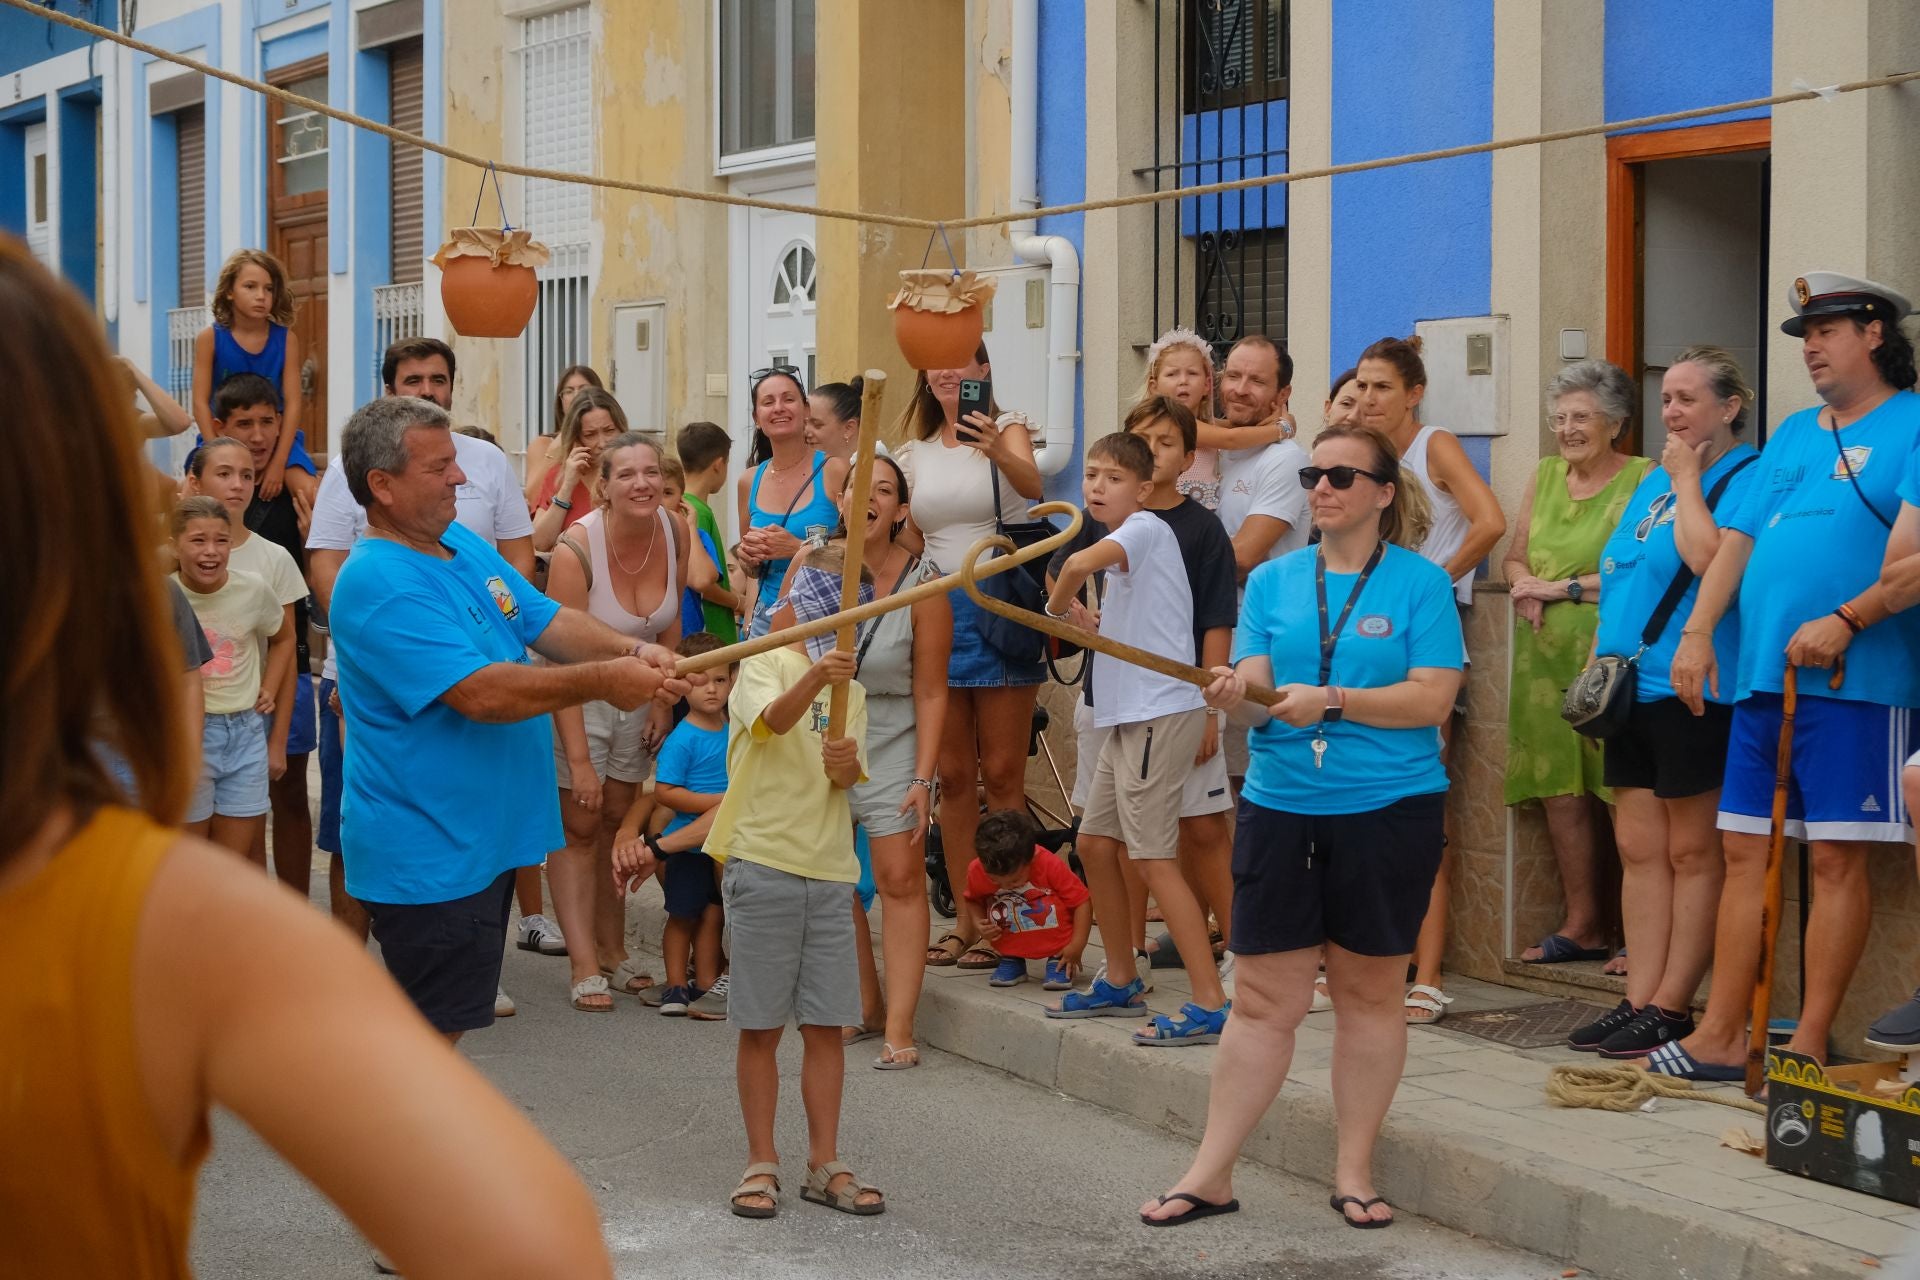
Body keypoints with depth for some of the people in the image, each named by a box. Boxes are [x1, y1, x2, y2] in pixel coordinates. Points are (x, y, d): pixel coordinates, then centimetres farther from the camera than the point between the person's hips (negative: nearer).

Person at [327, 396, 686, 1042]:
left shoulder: (466, 545, 9)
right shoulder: (379, 586, -22)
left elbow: (549, 621, 9)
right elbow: (479, 693, -29)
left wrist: (631, 651, -11)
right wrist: (602, 682, -23)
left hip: (486, 837, 10)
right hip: (425, 852, -9)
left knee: (444, 1025, 18)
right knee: (432, 1031, -2)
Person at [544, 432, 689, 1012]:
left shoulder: (675, 532, -12)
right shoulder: (576, 549, -28)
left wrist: (662, 701, 3)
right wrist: (578, 759, -26)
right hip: (576, 697, -5)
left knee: (618, 821, 13)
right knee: (579, 827, -3)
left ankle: (612, 951, 23)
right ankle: (585, 968, -4)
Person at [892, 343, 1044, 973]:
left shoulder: (1007, 429, -3)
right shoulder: (914, 452, 12)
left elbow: (1031, 483, -25)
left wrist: (998, 452, -45)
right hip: (936, 609, 5)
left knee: (1002, 773, -3)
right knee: (953, 775, 7)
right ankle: (964, 918, 14)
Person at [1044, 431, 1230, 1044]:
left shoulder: (1146, 527, -10)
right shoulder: (1125, 546, 18)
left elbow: (1082, 562, -29)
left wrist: (1056, 606, -10)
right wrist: (1081, 621, 9)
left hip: (1160, 712, -10)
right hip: (1130, 716, 10)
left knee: (1153, 858, -11)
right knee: (1094, 843, 16)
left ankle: (1210, 1003, -11)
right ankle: (1121, 982, 27)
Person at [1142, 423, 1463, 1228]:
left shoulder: (1420, 583, -2)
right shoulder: (1272, 581, 8)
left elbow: (1433, 699, -11)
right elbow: (1255, 689, 1)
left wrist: (1333, 701, -21)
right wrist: (1237, 697, -22)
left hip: (1388, 808, -2)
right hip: (1279, 806, 2)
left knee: (1369, 993, 8)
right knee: (1263, 1000, 4)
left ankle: (1353, 1171, 18)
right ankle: (1210, 1175, 8)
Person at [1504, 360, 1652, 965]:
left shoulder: (1642, 479, -4)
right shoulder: (1546, 475, 16)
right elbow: (1515, 556, 19)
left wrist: (1563, 587, -11)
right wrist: (1526, 589, -3)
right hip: (1546, 648, 6)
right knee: (1559, 789, 7)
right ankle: (1581, 926, 15)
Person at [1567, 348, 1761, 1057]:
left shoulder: (1747, 478, -8)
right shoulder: (1652, 481, 18)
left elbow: (1709, 559, -24)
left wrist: (1687, 480, -12)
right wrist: (1600, 657, 17)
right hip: (1633, 687, 8)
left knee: (1691, 852, -1)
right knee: (1640, 849, 8)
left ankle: (1671, 1007, 2)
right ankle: (1639, 1000, 12)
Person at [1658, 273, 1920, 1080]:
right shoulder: (1793, 434, 20)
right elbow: (1739, 537, 17)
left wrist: (1845, 621, -21)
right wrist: (1697, 633, 6)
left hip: (1854, 680, -7)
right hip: (1762, 678, 7)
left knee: (1837, 857, -3)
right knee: (1747, 853, 7)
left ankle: (1810, 1042, 2)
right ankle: (1721, 1035, 12)